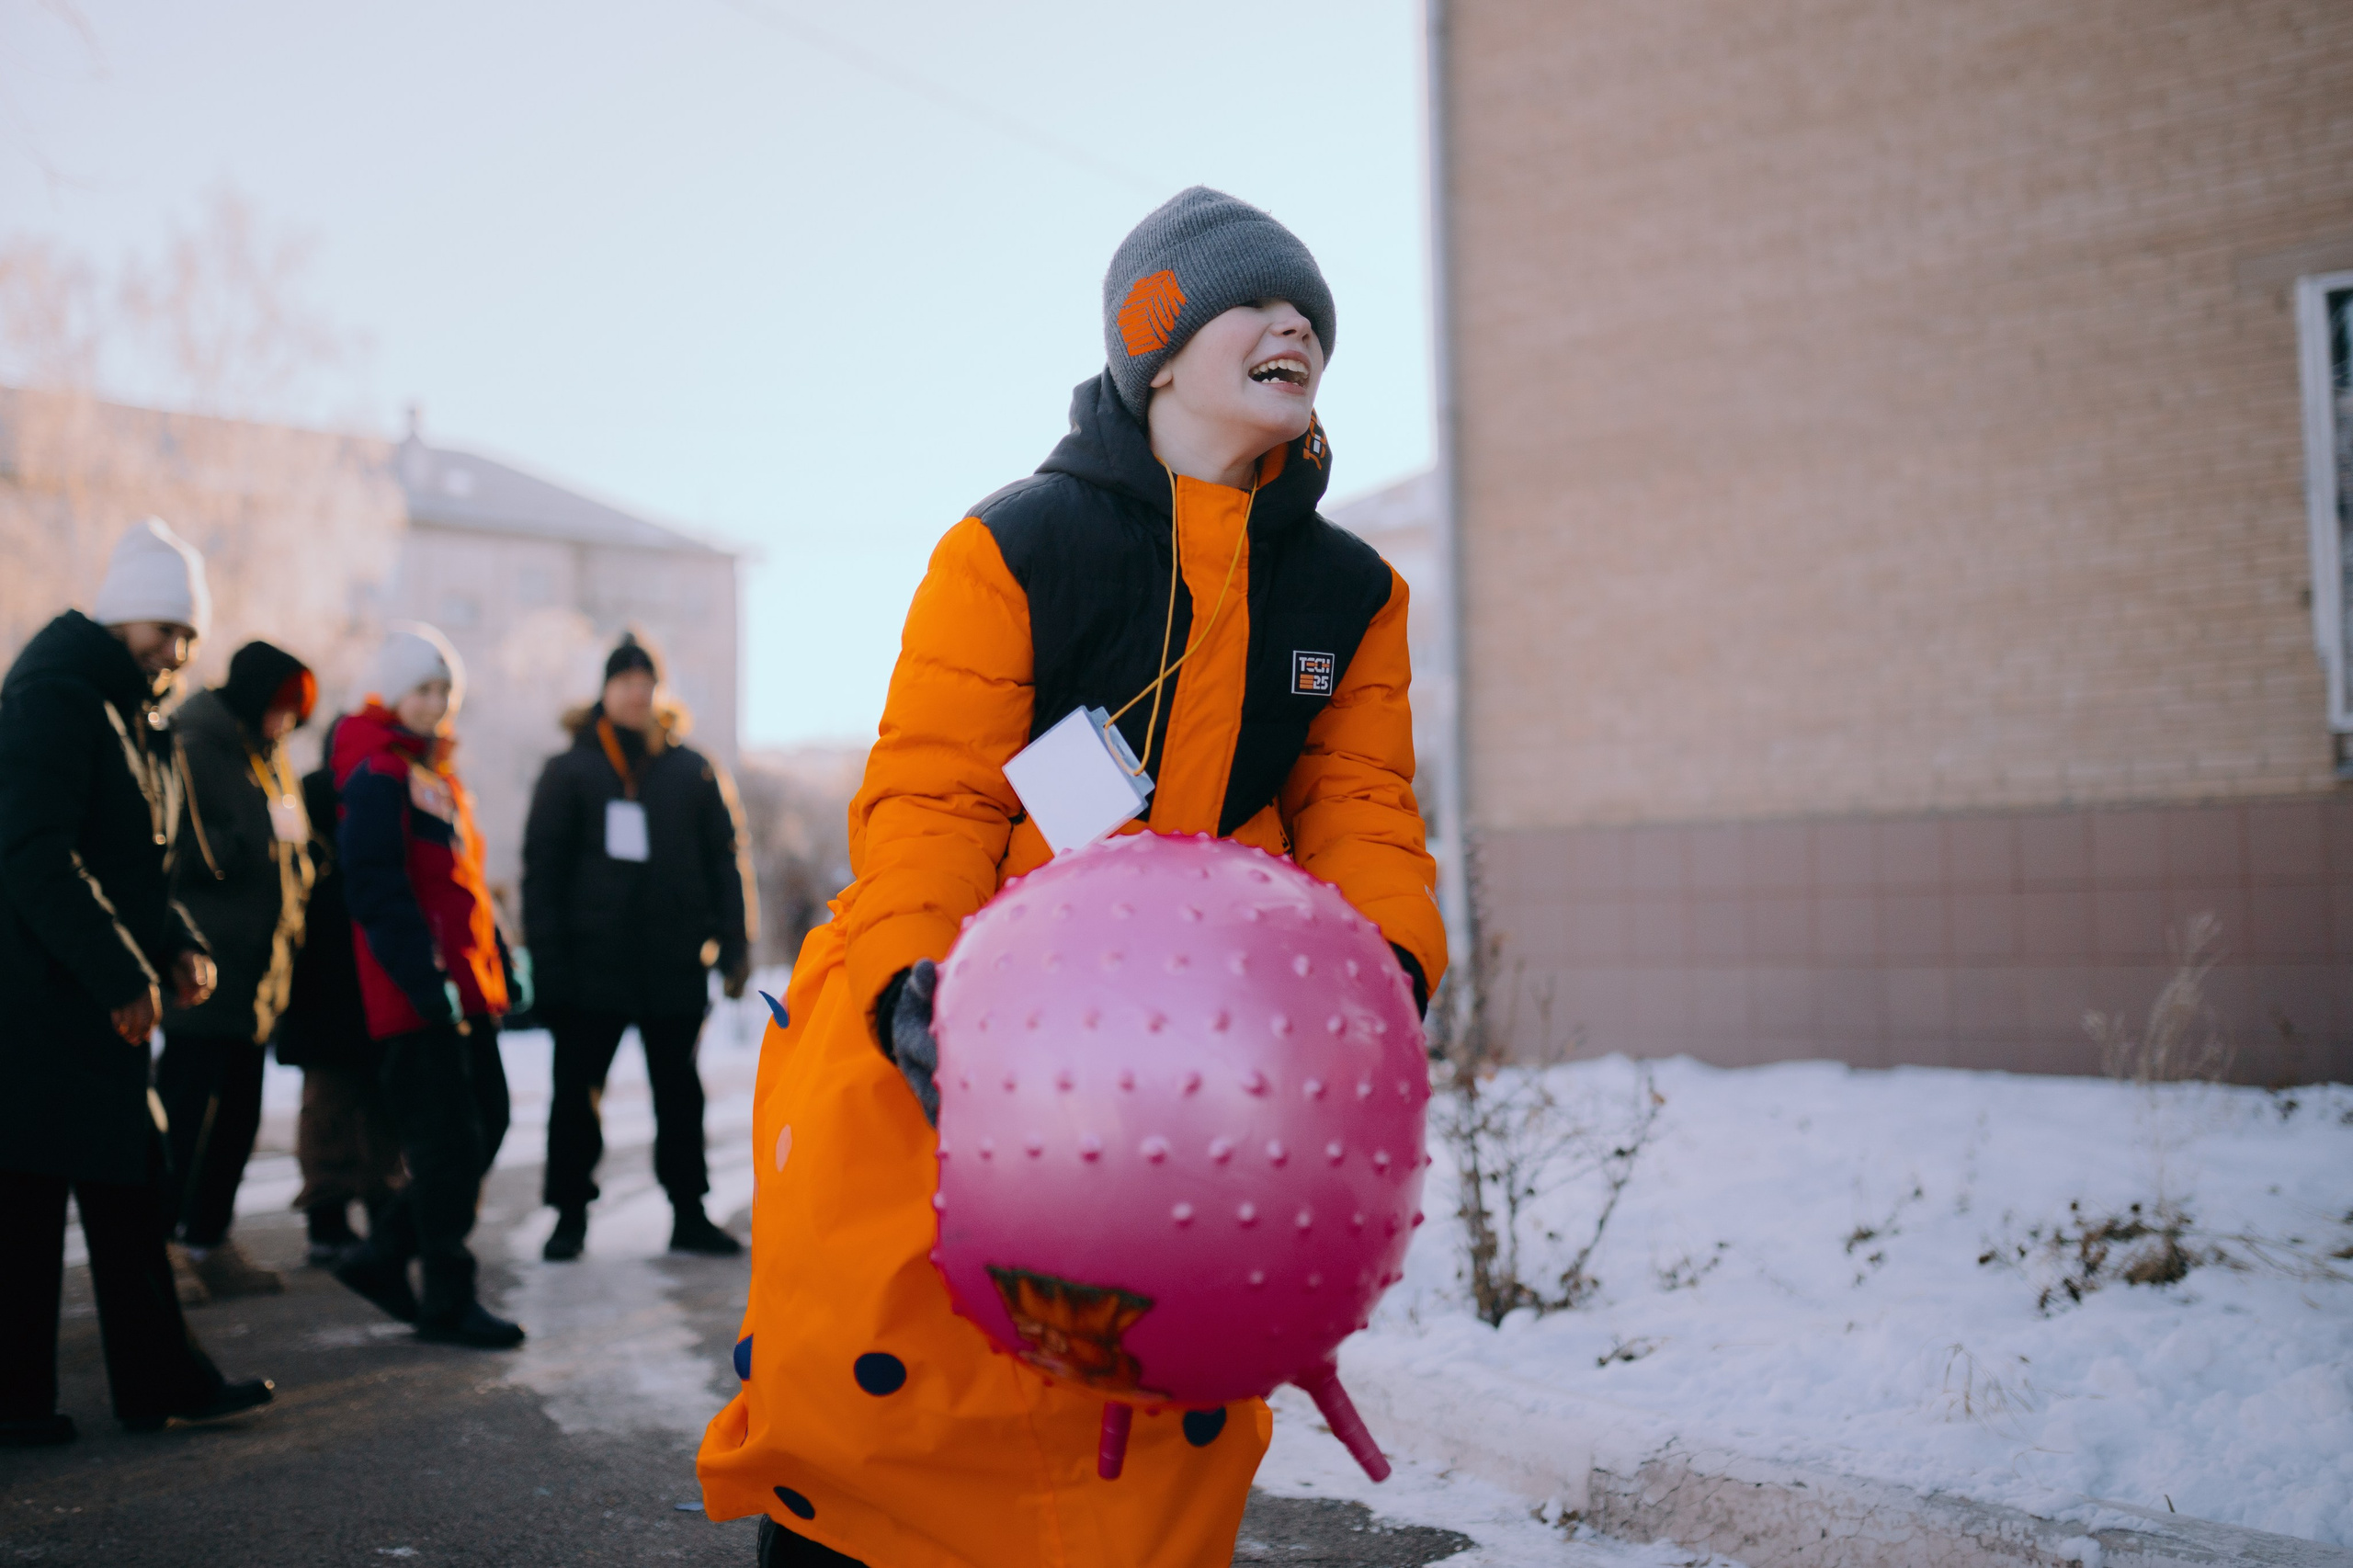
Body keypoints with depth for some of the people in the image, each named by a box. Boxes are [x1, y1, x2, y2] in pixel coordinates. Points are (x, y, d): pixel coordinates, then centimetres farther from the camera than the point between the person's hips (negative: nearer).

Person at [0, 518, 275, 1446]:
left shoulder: (131, 713, 17)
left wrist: (178, 947, 6)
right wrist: (123, 976, -21)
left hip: (92, 1007, 10)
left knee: (126, 1188, 12)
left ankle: (160, 1382, 20)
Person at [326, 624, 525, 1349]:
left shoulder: (436, 773, 19)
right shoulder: (376, 776, -10)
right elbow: (376, 891, -18)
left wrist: (497, 959, 17)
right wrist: (427, 979, -22)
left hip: (465, 984, 9)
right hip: (419, 990, -9)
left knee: (485, 1126, 12)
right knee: (449, 1141, -4)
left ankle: (382, 1256, 24)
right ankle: (447, 1301, 7)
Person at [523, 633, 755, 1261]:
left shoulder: (691, 770, 7)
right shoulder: (568, 771, 2)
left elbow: (724, 860, 9)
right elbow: (542, 869, -1)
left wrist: (733, 947, 2)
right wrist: (547, 959, -9)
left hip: (673, 965, 2)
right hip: (591, 964, -1)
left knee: (679, 1093, 10)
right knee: (577, 1093, 4)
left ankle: (689, 1215, 19)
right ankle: (570, 1216, 16)